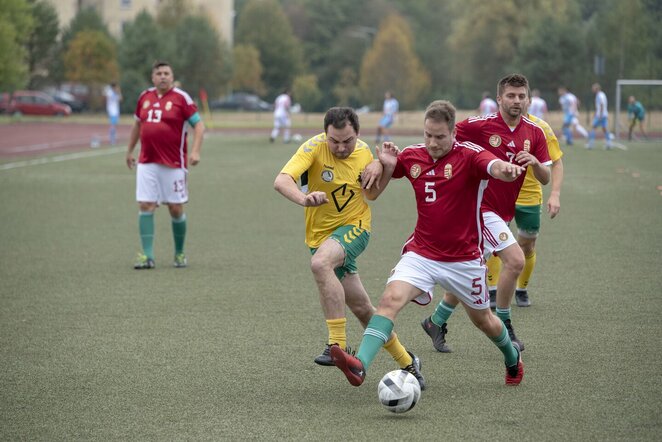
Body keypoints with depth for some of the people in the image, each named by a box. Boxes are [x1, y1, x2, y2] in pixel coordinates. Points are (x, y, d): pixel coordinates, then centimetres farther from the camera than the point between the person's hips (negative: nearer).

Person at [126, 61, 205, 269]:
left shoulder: (181, 98, -5)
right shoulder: (145, 97, 9)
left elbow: (198, 124, -6)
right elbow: (137, 124, 23)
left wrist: (195, 151, -19)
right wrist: (130, 150, 25)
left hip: (173, 164, -3)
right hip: (147, 163, 3)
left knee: (176, 209, 2)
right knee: (145, 206, -5)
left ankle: (179, 253, 20)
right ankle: (147, 256, -3)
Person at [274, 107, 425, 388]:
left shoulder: (364, 153, -5)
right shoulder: (314, 148, -15)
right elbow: (281, 181, -29)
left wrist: (385, 168, -8)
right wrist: (304, 199, -49)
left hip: (354, 228, -1)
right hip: (321, 235, 1)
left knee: (320, 262, -35)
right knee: (361, 308, 7)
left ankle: (337, 344, -33)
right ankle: (406, 362, 26)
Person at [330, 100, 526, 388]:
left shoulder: (470, 156, -16)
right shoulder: (412, 156, -2)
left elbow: (495, 167, -38)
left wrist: (507, 169, -62)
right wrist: (387, 164, -9)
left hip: (464, 258, -2)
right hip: (421, 253, 2)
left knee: (483, 319, 17)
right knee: (390, 299, -23)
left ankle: (512, 358, 49)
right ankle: (360, 365, -36)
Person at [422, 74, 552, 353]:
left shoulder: (534, 133, 4)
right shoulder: (481, 125, -12)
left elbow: (545, 179, 5)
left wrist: (535, 162, -15)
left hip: (503, 212, 7)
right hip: (480, 206, -7)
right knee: (515, 259, -20)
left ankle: (436, 322, 30)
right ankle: (503, 327, -5)